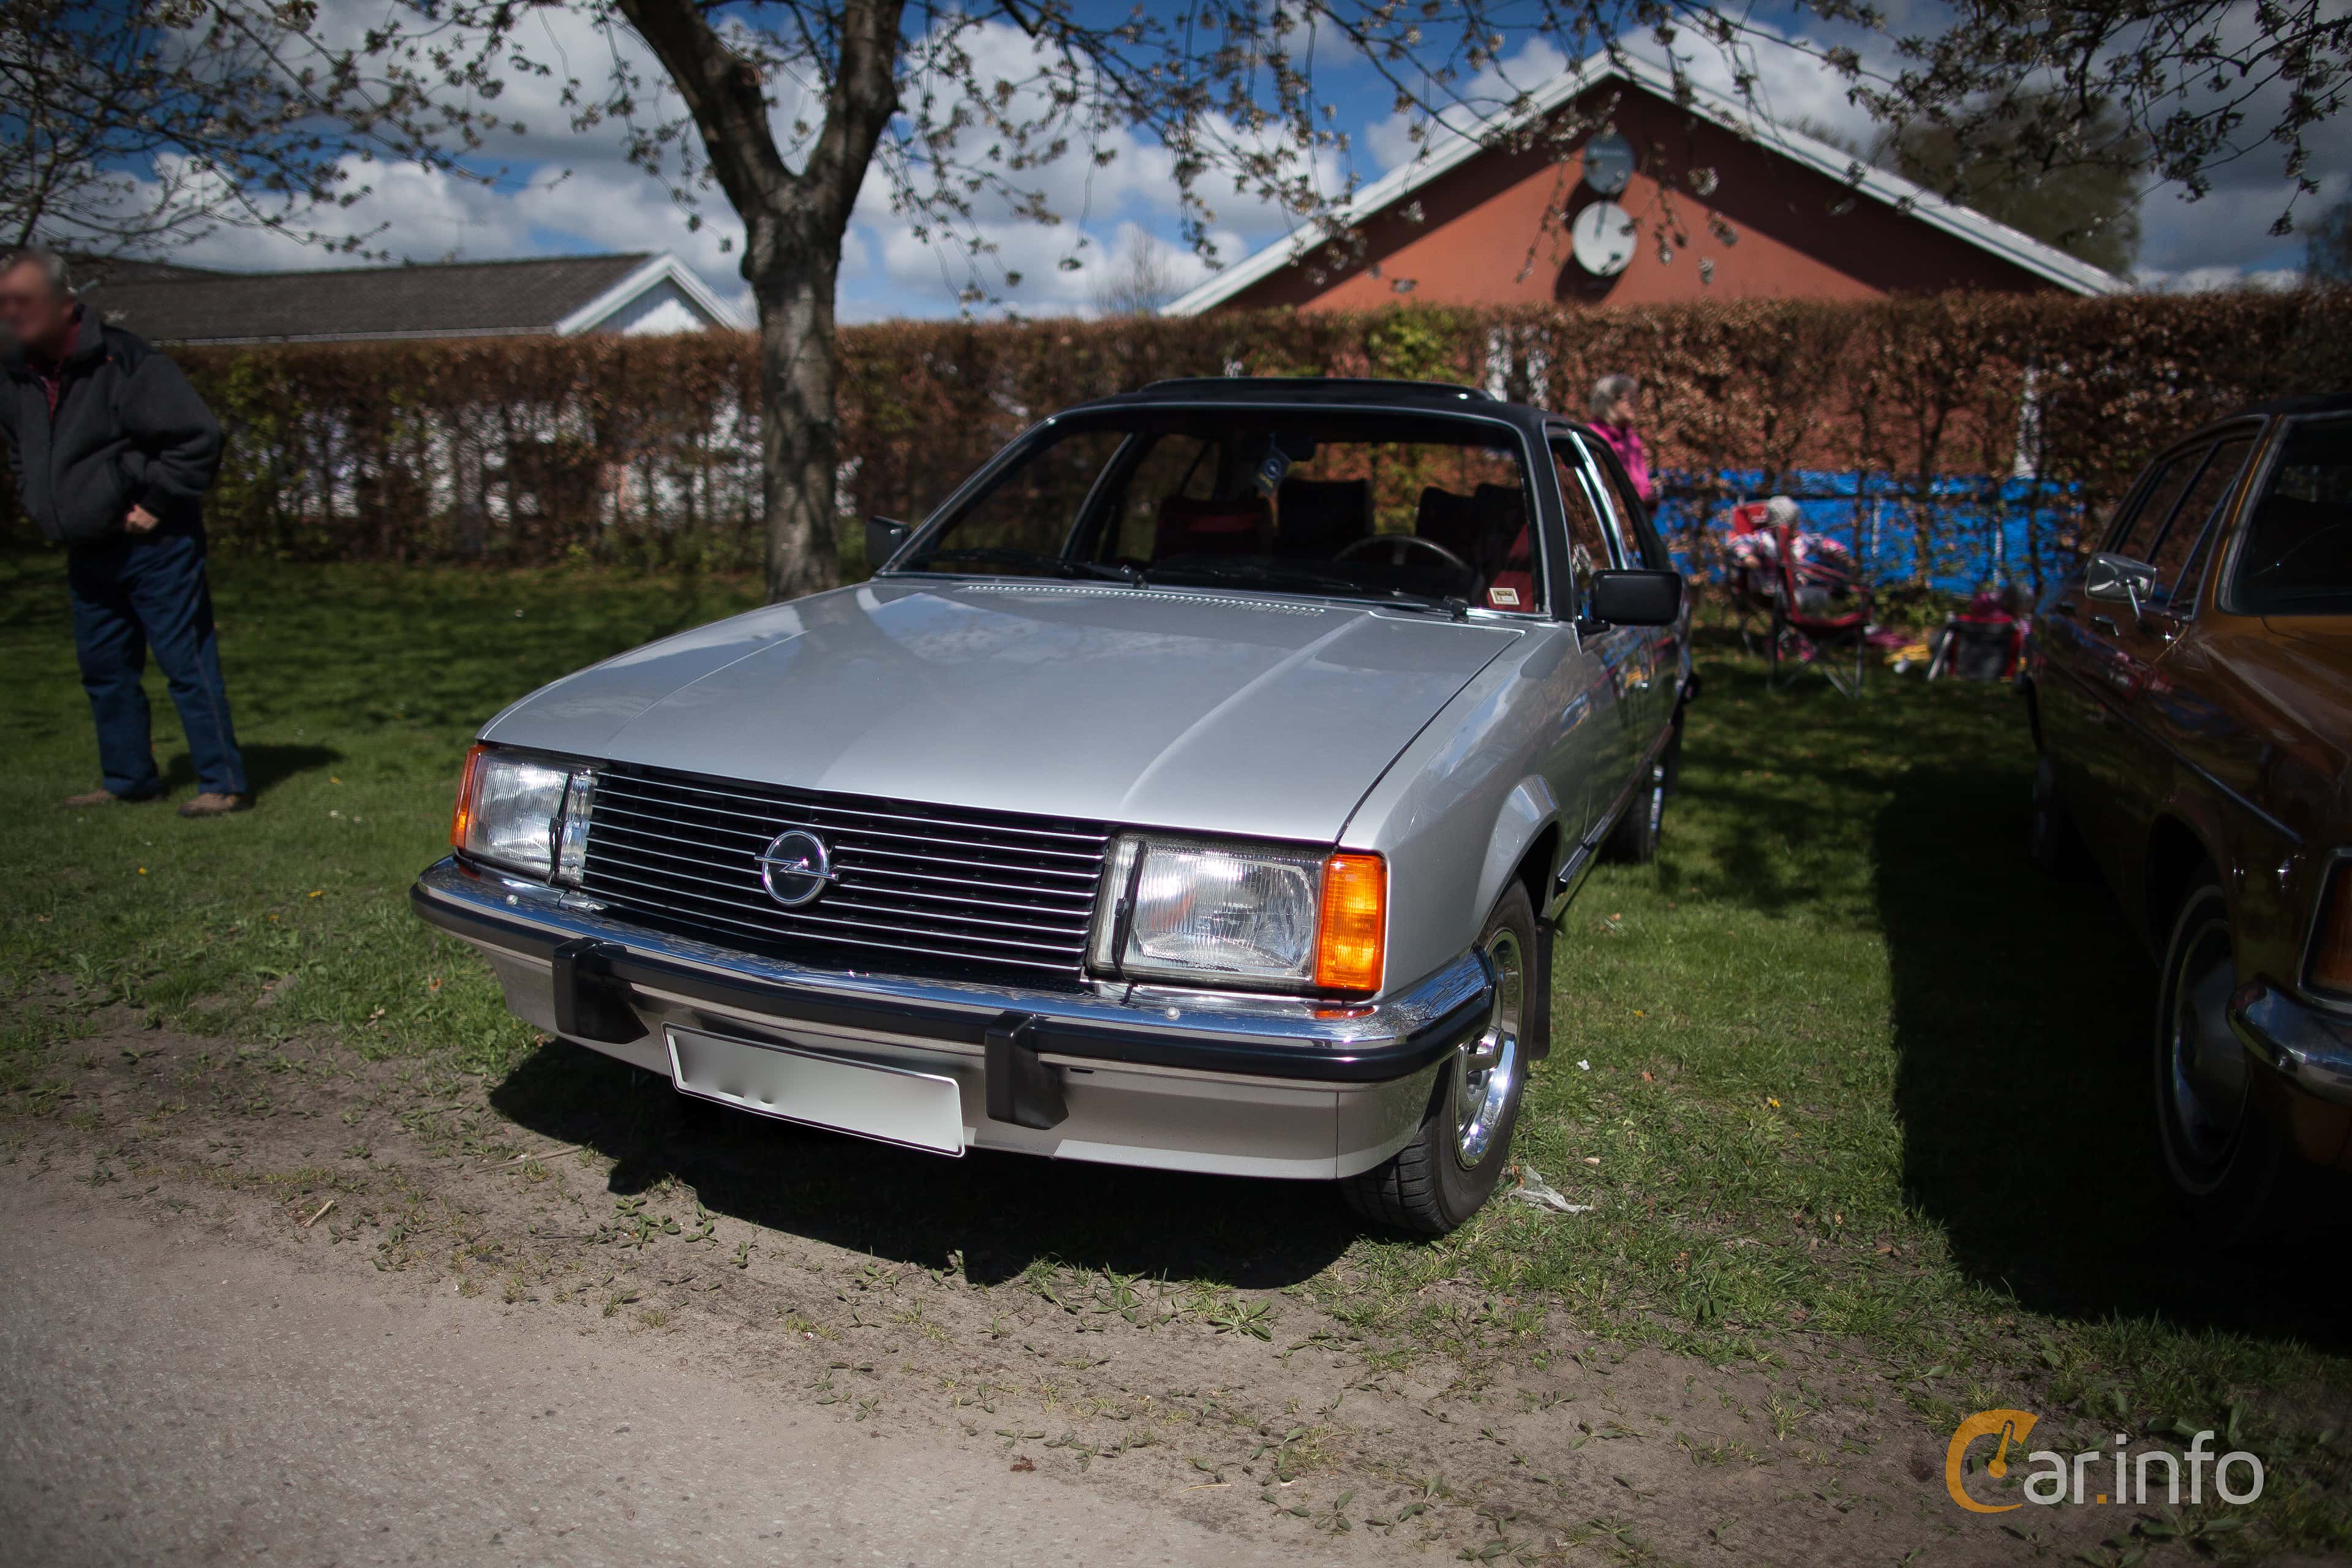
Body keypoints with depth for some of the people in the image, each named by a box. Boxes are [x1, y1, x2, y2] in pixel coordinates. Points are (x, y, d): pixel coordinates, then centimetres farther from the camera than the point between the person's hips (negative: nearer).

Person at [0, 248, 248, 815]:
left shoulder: (124, 362, -16)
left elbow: (199, 438, -19)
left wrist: (156, 504, -16)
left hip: (154, 547, -8)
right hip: (88, 555, 8)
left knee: (187, 663, -6)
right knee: (105, 669, 13)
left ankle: (223, 784, -2)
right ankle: (129, 779, 25)